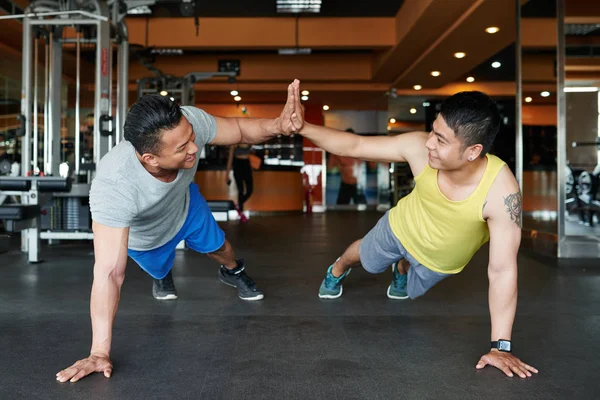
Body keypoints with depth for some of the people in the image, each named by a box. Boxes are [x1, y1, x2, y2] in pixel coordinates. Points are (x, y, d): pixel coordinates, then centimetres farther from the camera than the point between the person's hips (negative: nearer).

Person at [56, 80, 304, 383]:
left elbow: (238, 129, -22)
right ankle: (164, 277, 67)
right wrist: (99, 352, -51)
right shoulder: (113, 187, -50)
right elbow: (109, 273, -50)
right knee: (159, 269, 29)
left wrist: (277, 126, -43)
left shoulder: (188, 122, -40)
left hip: (185, 205, 2)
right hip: (141, 236, -1)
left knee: (217, 245, 23)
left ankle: (233, 272, 59)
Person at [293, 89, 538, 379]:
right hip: (401, 227, 1)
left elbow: (502, 271, -40)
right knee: (366, 256, 30)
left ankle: (401, 273, 69)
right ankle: (336, 271, 65)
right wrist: (304, 128, -40)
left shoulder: (501, 191, -44)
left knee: (412, 288, 31)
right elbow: (354, 146, -26)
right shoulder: (419, 148, -37)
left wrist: (500, 347, -38)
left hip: (438, 262, 0)